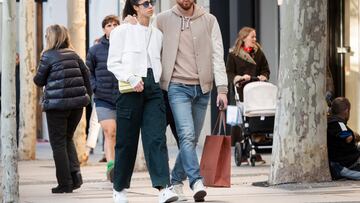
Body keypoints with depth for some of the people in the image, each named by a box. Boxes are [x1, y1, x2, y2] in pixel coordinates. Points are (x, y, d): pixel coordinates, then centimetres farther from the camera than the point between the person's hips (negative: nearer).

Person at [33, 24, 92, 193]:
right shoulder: (74, 55, 9)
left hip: (56, 104, -5)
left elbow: (39, 81, -1)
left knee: (58, 143, 4)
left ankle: (65, 183, 2)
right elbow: (86, 75, 11)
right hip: (77, 103, 5)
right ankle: (75, 173, 0)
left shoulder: (48, 56, -6)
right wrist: (88, 95, 19)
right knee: (68, 139, 19)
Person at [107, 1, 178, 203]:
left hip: (153, 88, 3)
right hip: (131, 90, -3)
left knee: (156, 138, -10)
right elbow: (113, 63, -2)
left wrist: (157, 80, 8)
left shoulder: (157, 34, 15)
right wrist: (132, 79, -14)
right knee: (127, 141, 2)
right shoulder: (123, 31, 1)